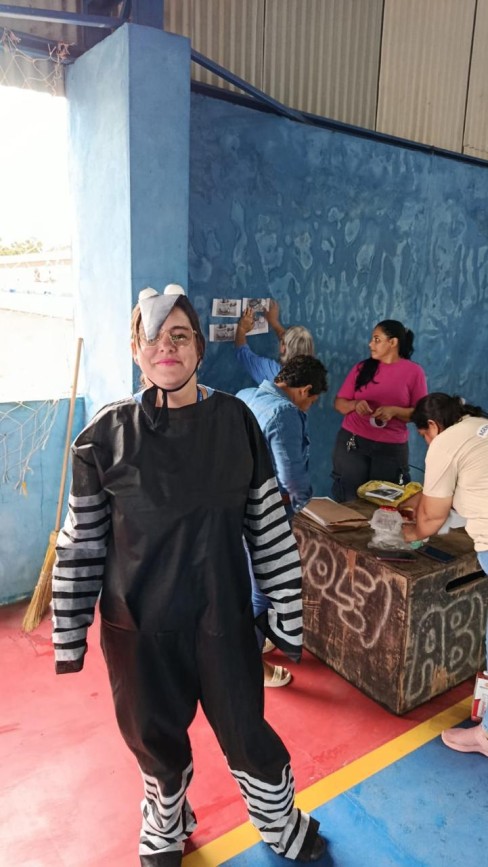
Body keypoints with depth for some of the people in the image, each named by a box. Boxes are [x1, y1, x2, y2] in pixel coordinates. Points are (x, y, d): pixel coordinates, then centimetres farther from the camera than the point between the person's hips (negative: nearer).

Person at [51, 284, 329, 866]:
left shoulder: (235, 421, -7)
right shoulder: (105, 436, -9)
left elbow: (269, 525, -3)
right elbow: (80, 543, -3)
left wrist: (287, 614, 0)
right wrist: (69, 635, 1)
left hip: (223, 616, 0)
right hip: (137, 622, 0)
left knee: (246, 732, 15)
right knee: (156, 736, 20)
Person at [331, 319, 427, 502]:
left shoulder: (414, 371, -2)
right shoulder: (362, 367, 5)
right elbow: (339, 404, 5)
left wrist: (394, 411, -19)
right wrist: (355, 404, -16)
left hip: (392, 447, -2)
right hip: (352, 442, 2)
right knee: (347, 501, 7)